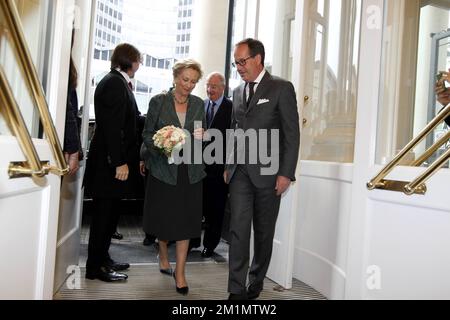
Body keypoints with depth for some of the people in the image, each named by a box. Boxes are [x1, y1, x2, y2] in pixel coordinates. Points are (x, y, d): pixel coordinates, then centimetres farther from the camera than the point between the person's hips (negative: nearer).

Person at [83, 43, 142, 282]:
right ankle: (95, 267, 12)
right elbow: (113, 126, -21)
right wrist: (120, 162, -22)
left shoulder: (118, 82, 16)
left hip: (111, 159, 9)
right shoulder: (115, 83, -14)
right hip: (110, 162, -9)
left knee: (108, 213, 15)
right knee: (104, 213, 0)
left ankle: (102, 258, 27)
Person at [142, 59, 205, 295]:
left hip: (190, 170, 2)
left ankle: (180, 272, 11)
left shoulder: (198, 104, 8)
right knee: (164, 216, 10)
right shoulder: (158, 101, 0)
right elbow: (147, 134, 0)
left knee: (186, 220, 0)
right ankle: (163, 255, 37)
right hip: (163, 168, -1)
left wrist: (200, 137, -9)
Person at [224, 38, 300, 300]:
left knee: (264, 232, 8)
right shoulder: (238, 92, 15)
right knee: (238, 229, -2)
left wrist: (286, 173, -12)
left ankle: (256, 284, 26)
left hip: (268, 172, -4)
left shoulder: (282, 88, -3)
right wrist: (228, 166, 13)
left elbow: (292, 134, -7)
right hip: (240, 172, 4)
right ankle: (237, 290, 4)